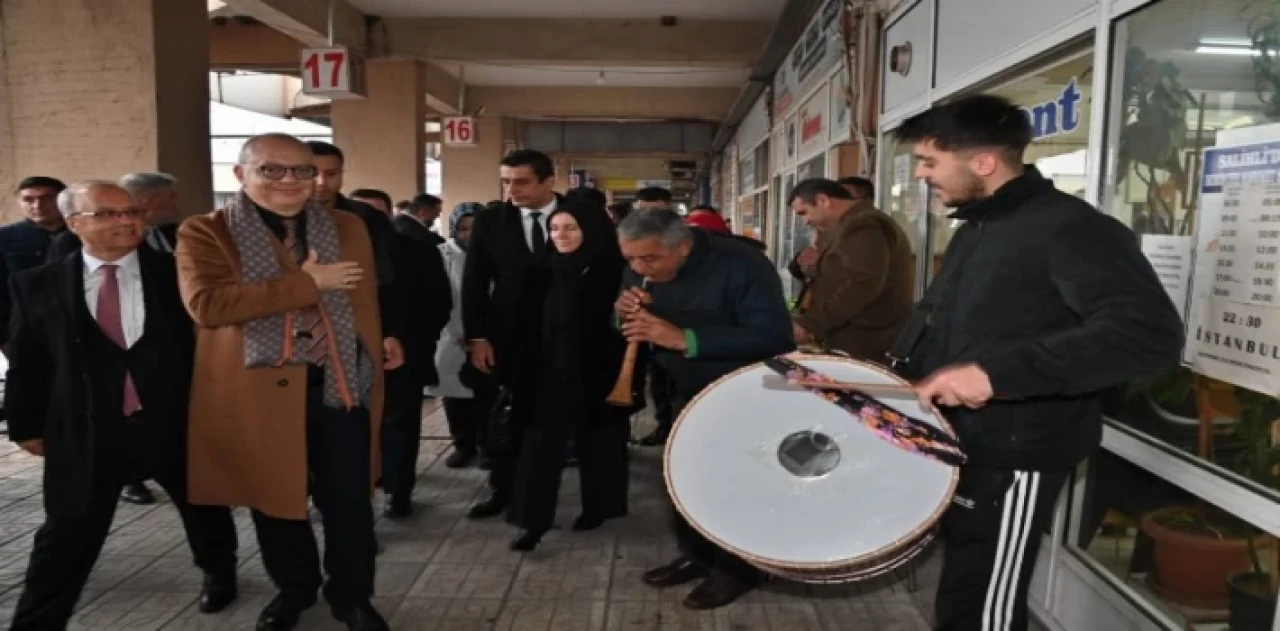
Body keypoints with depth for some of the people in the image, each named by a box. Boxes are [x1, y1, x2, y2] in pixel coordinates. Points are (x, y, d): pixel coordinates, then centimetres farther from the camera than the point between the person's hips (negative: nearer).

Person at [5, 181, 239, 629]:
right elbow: (26, 362, 7)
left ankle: (219, 573, 48)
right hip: (87, 430, 0)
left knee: (204, 508, 21)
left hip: (177, 421, 1)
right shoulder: (37, 285, 0)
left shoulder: (177, 274, -4)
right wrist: (27, 425, 9)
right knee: (67, 536, 6)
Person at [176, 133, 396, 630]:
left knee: (350, 502, 9)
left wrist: (376, 366, 6)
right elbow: (206, 304, -20)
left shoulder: (348, 228, 8)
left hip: (340, 386, 2)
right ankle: (293, 589, 39)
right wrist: (307, 281, -20)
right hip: (259, 391, -2)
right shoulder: (204, 233, -4)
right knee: (276, 501, 15)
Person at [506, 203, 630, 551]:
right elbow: (535, 319, 9)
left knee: (595, 440, 10)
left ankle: (596, 507, 29)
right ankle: (534, 520, 1)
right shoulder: (549, 268, 4)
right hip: (551, 367, 4)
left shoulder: (609, 270, -9)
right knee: (541, 440, -2)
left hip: (595, 371, -3)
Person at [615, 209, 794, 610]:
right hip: (689, 391, 7)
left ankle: (736, 569, 19)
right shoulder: (641, 270, -8)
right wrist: (624, 315, -25)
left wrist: (684, 339, -43)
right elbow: (629, 334, 2)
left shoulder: (740, 265, -29)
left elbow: (771, 336, -38)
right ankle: (696, 554, 31)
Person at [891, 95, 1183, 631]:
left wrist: (995, 371, -38)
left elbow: (1150, 333, -32)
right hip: (955, 447, 9)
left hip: (1009, 462, -9)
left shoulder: (1068, 228, -19)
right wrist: (900, 368, 10)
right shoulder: (975, 229, 12)